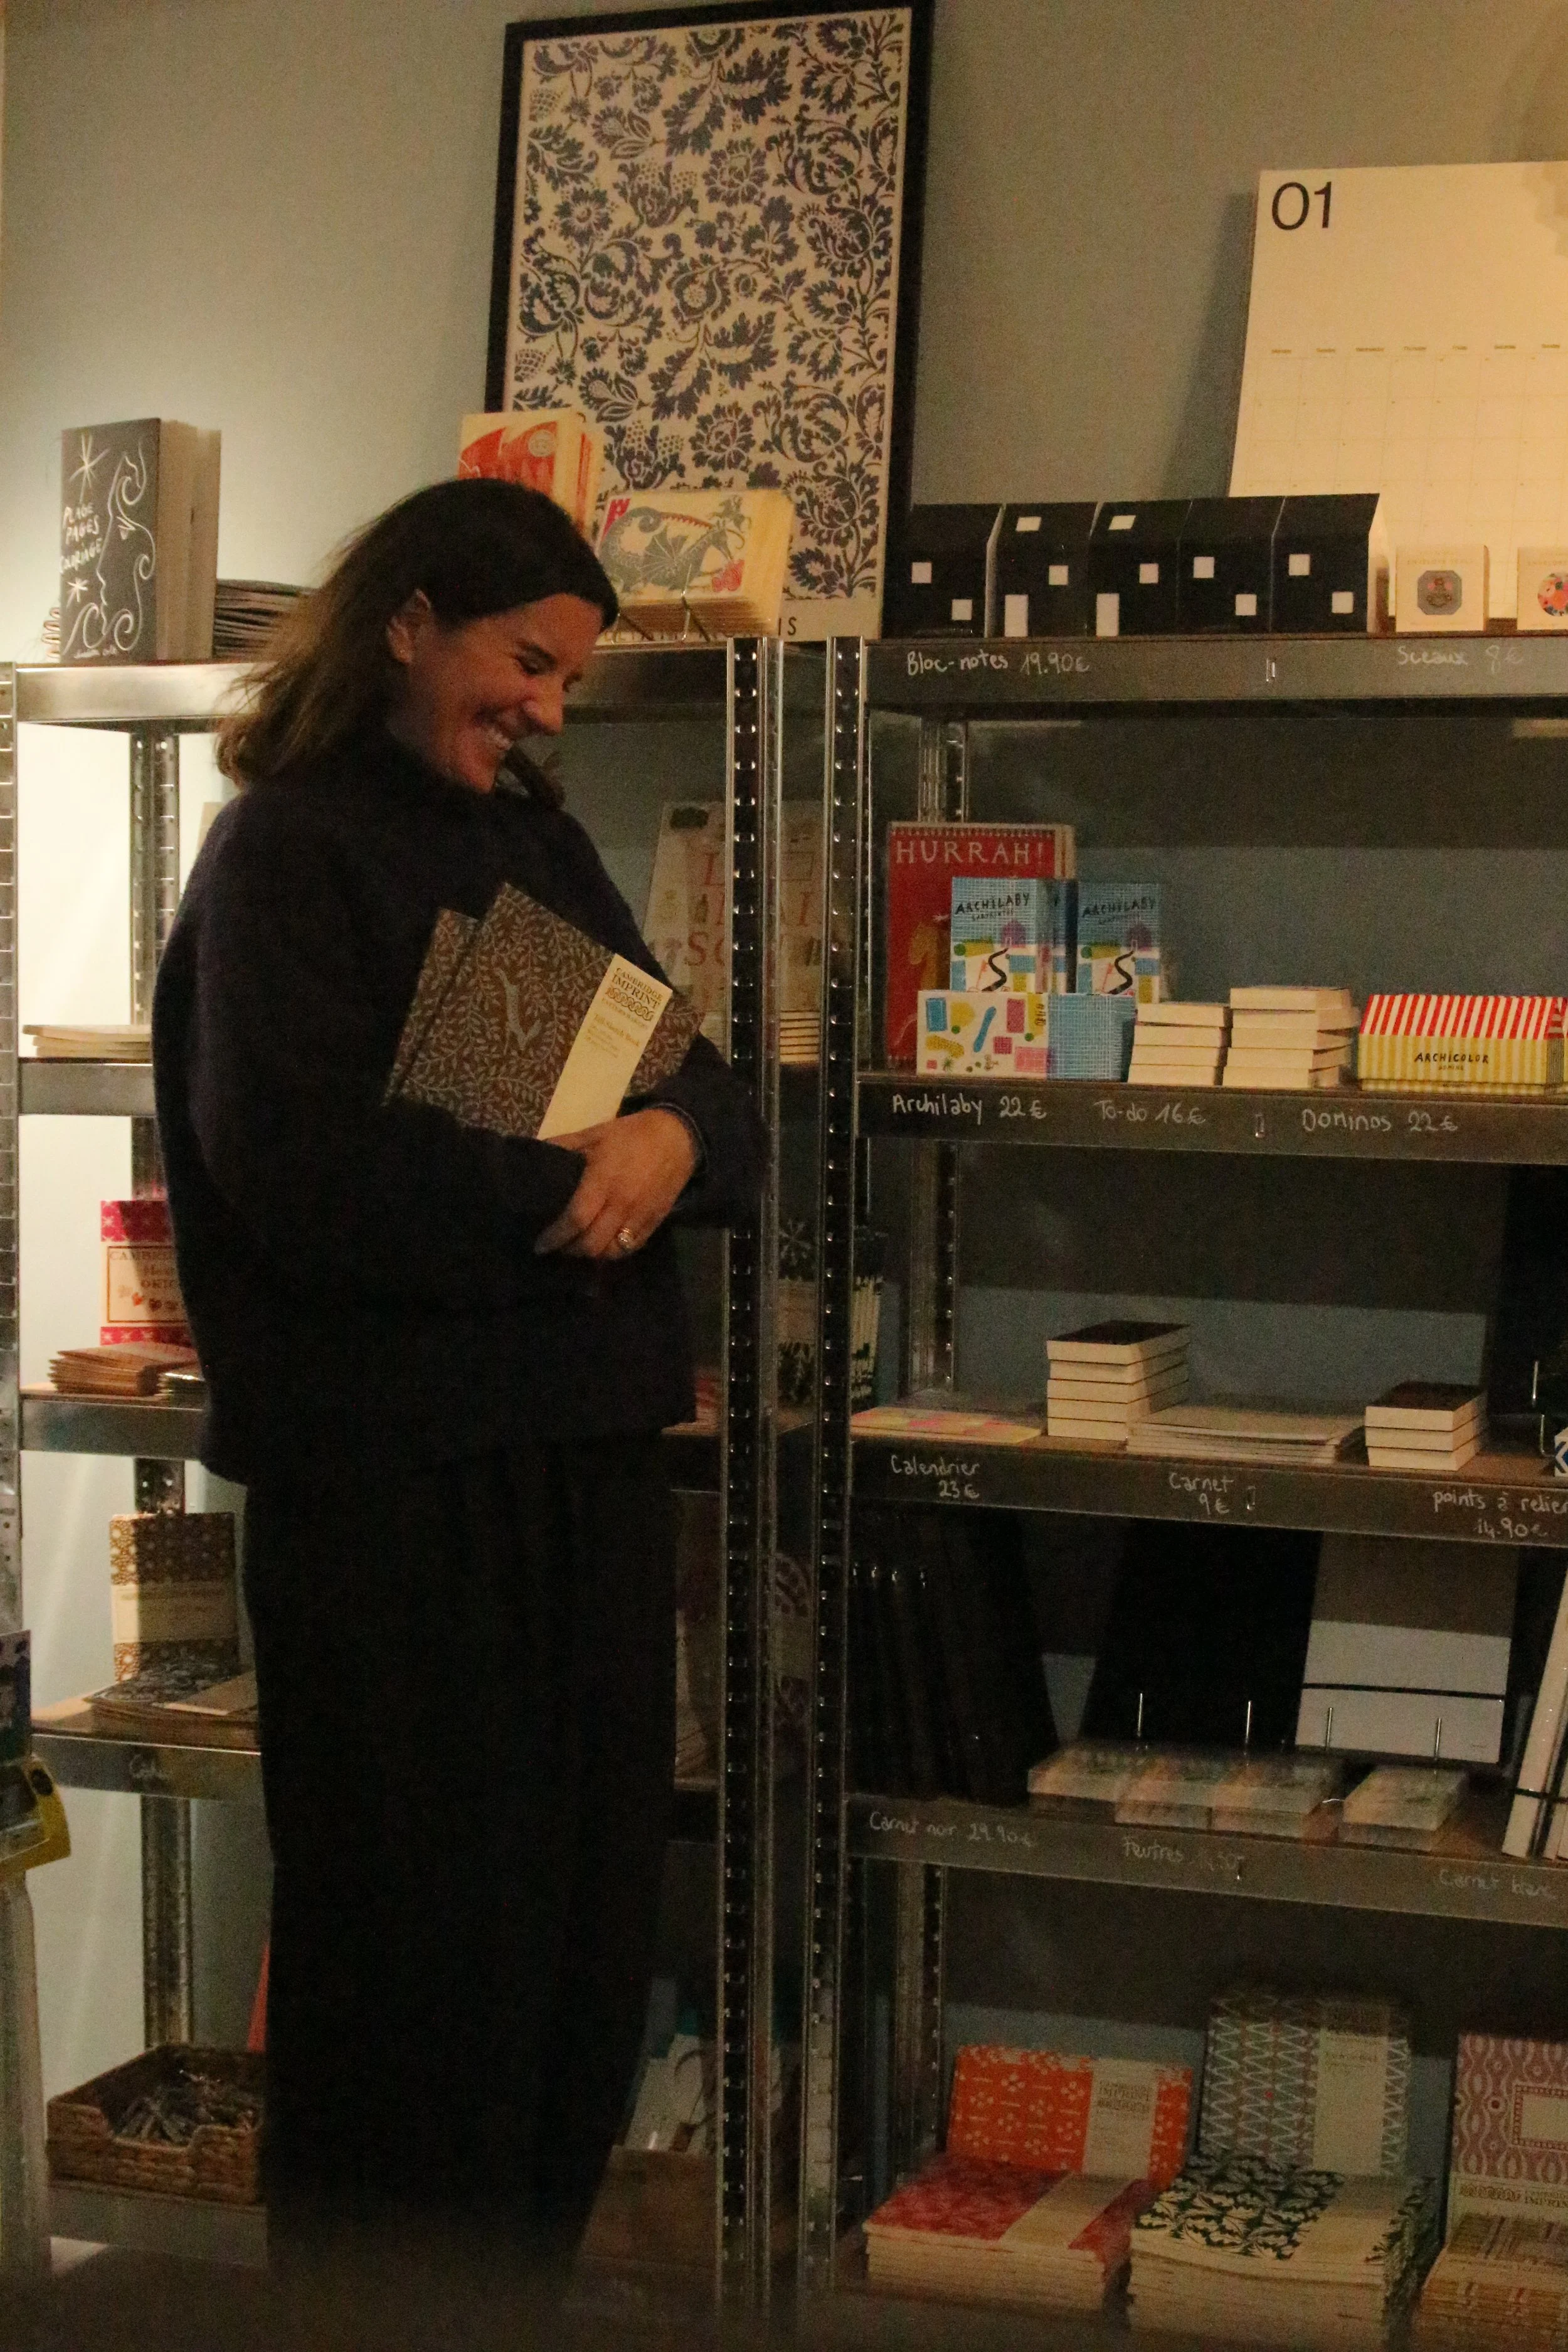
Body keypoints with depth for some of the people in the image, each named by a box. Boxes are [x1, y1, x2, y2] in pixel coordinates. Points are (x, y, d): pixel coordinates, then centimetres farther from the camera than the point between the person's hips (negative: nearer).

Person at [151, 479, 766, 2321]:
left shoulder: (534, 844, 16)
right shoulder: (283, 851, -5)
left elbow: (710, 1097, 13)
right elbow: (291, 1166, -17)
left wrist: (673, 1138, -10)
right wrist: (564, 1195, -12)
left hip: (588, 1450, 7)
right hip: (386, 1467, -7)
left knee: (586, 1914, 10)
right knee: (421, 1940, 2)